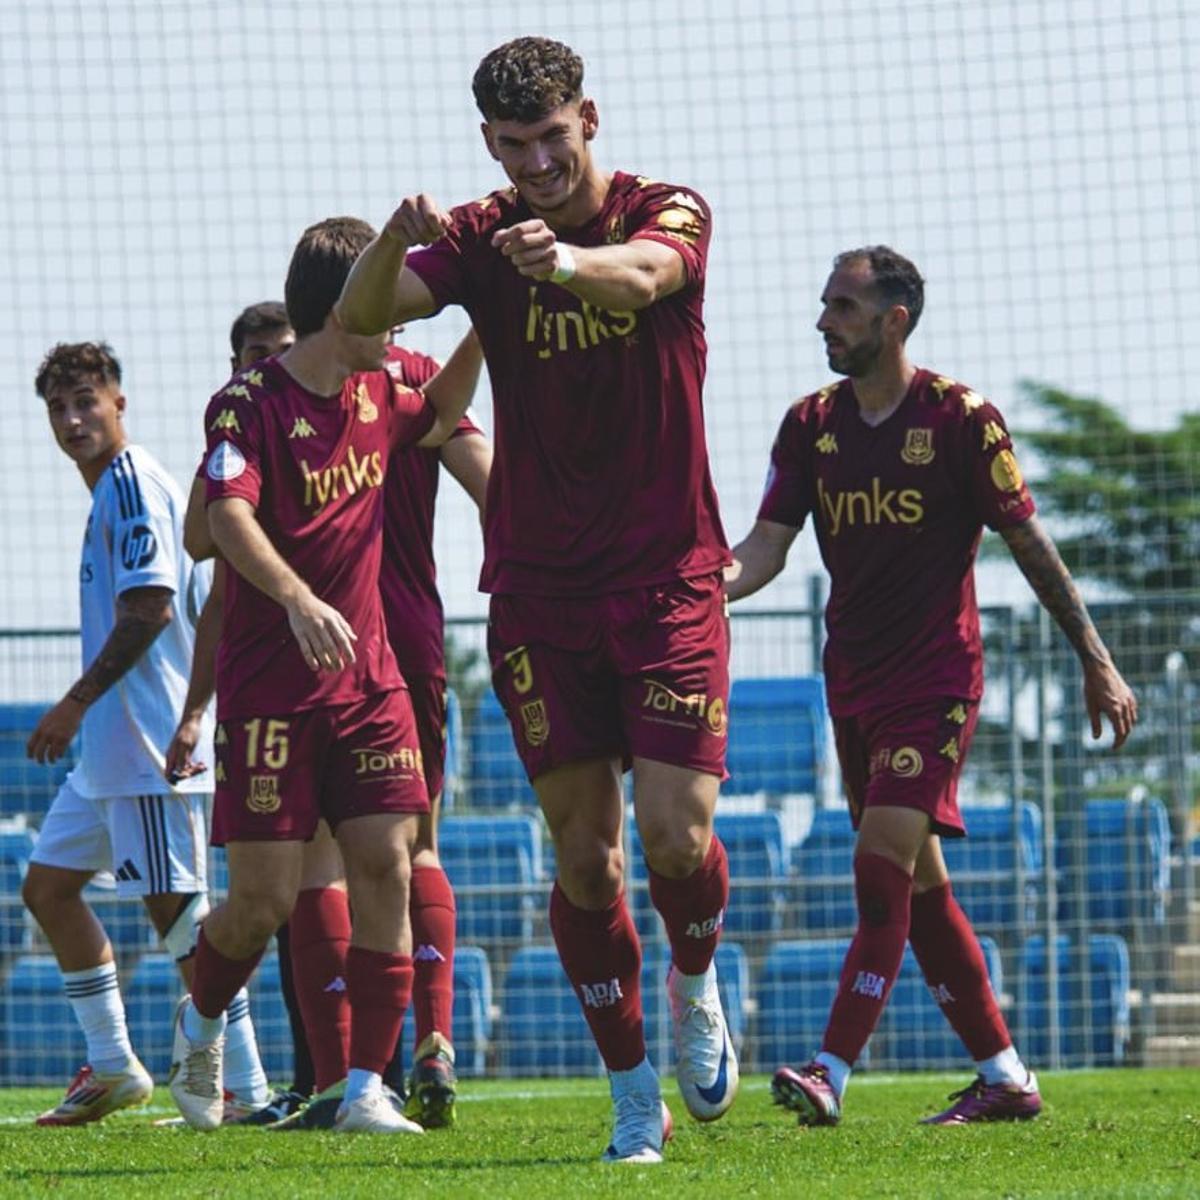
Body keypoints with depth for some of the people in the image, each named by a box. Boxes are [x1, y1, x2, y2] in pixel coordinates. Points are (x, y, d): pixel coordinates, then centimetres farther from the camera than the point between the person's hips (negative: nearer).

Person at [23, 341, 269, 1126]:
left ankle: (242, 1085, -8)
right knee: (49, 886, 13)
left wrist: (77, 703, -18)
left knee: (176, 906, -10)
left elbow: (150, 607, -20)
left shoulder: (132, 483, -12)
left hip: (149, 741, -11)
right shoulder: (114, 490, 19)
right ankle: (113, 1067, 18)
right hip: (112, 748, 11)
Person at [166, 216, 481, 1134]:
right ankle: (200, 1022, 26)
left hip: (368, 675, 6)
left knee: (386, 865, -7)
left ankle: (366, 1090, -3)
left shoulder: (375, 396, 8)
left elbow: (439, 420, 29)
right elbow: (227, 515, -26)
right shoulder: (249, 403, -12)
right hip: (270, 686, -6)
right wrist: (297, 600, -42)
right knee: (266, 898, -6)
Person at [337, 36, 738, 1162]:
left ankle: (694, 986, 21)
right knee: (583, 850, 1)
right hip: (538, 589, 2)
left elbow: (641, 273, -28)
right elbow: (361, 311, -12)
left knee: (677, 835, -11)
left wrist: (563, 261, -51)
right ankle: (635, 1092, 13)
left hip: (667, 574, -2)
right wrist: (396, 235, -35)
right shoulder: (482, 236, 3)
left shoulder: (668, 214, -3)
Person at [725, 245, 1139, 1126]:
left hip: (936, 679, -6)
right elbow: (767, 546, 0)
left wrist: (1096, 660, -3)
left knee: (885, 867, -17)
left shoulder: (960, 418, -8)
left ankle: (832, 1075, -21)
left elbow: (1028, 541, -3)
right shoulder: (812, 424, 5)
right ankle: (1005, 1078, 17)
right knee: (919, 887, 9)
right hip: (854, 682, 6)